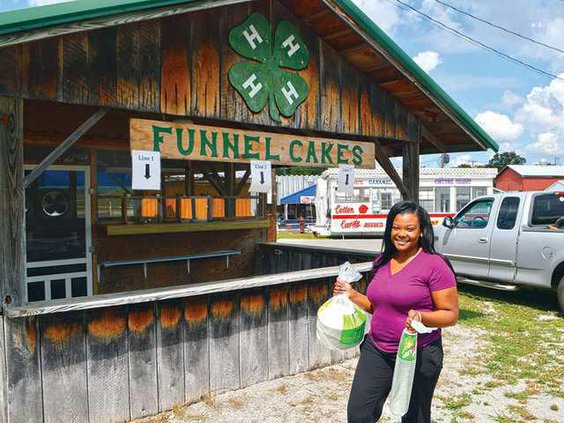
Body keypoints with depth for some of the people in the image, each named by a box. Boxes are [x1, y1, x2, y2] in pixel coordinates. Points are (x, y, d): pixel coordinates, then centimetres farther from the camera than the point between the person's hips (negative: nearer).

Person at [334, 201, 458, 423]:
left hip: (418, 355, -5)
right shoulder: (381, 262, 7)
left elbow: (451, 315, -11)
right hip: (376, 350, 5)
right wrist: (351, 295, 4)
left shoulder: (435, 265, -12)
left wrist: (421, 317, -28)